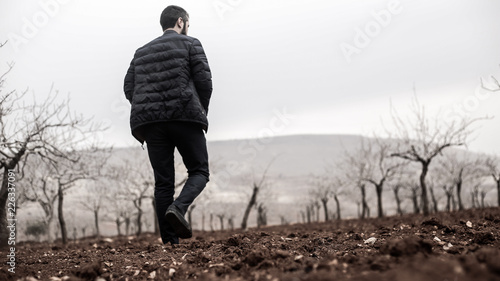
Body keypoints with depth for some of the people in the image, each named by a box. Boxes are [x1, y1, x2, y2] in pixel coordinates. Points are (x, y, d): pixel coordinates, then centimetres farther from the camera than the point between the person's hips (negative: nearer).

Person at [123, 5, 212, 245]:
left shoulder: (141, 52, 23)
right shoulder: (190, 44, 8)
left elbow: (129, 88, 14)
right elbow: (204, 80, -2)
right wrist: (202, 111, 10)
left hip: (149, 122, 5)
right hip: (184, 117, -4)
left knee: (163, 182, 5)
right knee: (199, 172, 6)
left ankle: (169, 242, 0)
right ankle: (178, 208, -22)